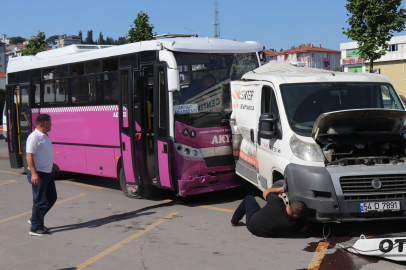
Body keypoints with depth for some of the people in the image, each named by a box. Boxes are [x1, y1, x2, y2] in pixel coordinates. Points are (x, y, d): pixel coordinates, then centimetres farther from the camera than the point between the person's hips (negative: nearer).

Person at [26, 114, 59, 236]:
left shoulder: (45, 136, 13)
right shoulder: (34, 137, -18)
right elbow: (29, 156, -23)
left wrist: (52, 164, 33)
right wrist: (34, 174, -30)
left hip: (47, 173, 10)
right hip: (38, 174, -10)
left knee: (51, 198, 15)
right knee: (40, 201, -3)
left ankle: (35, 220, 27)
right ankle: (35, 228, 7)